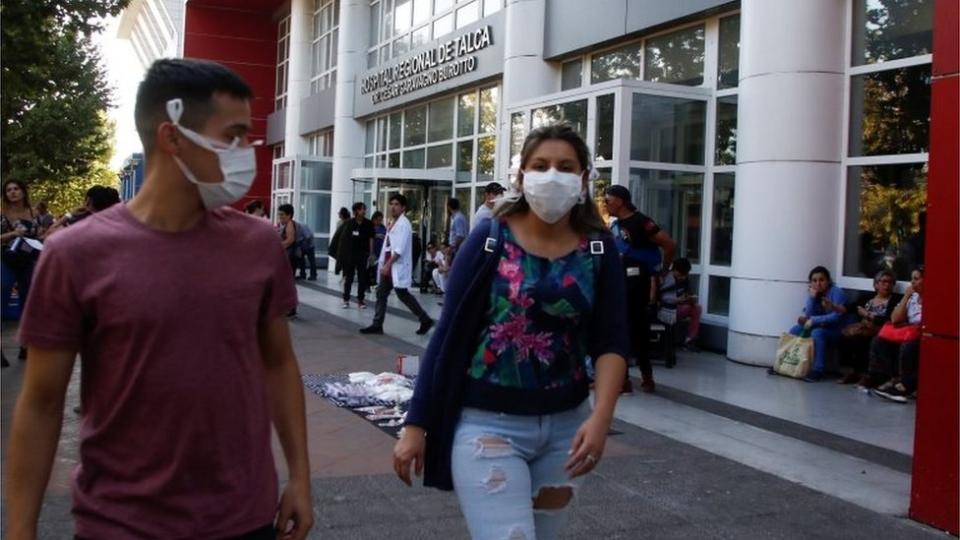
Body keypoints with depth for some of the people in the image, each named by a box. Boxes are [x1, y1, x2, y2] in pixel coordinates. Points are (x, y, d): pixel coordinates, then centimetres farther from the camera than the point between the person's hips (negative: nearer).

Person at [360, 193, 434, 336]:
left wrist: (387, 265, -22)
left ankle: (426, 320, 9)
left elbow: (400, 249, -21)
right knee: (381, 294, 6)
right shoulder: (394, 223, 16)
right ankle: (377, 325, 10)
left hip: (398, 267, -9)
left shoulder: (403, 224, -14)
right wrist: (383, 264, 18)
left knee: (403, 295, -2)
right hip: (389, 266, 9)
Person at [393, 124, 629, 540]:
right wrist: (416, 424, -7)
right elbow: (448, 333, -6)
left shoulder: (598, 249, 0)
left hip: (566, 425, 4)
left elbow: (611, 342, -3)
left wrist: (601, 417, -20)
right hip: (488, 423, -3)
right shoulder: (490, 240, -7)